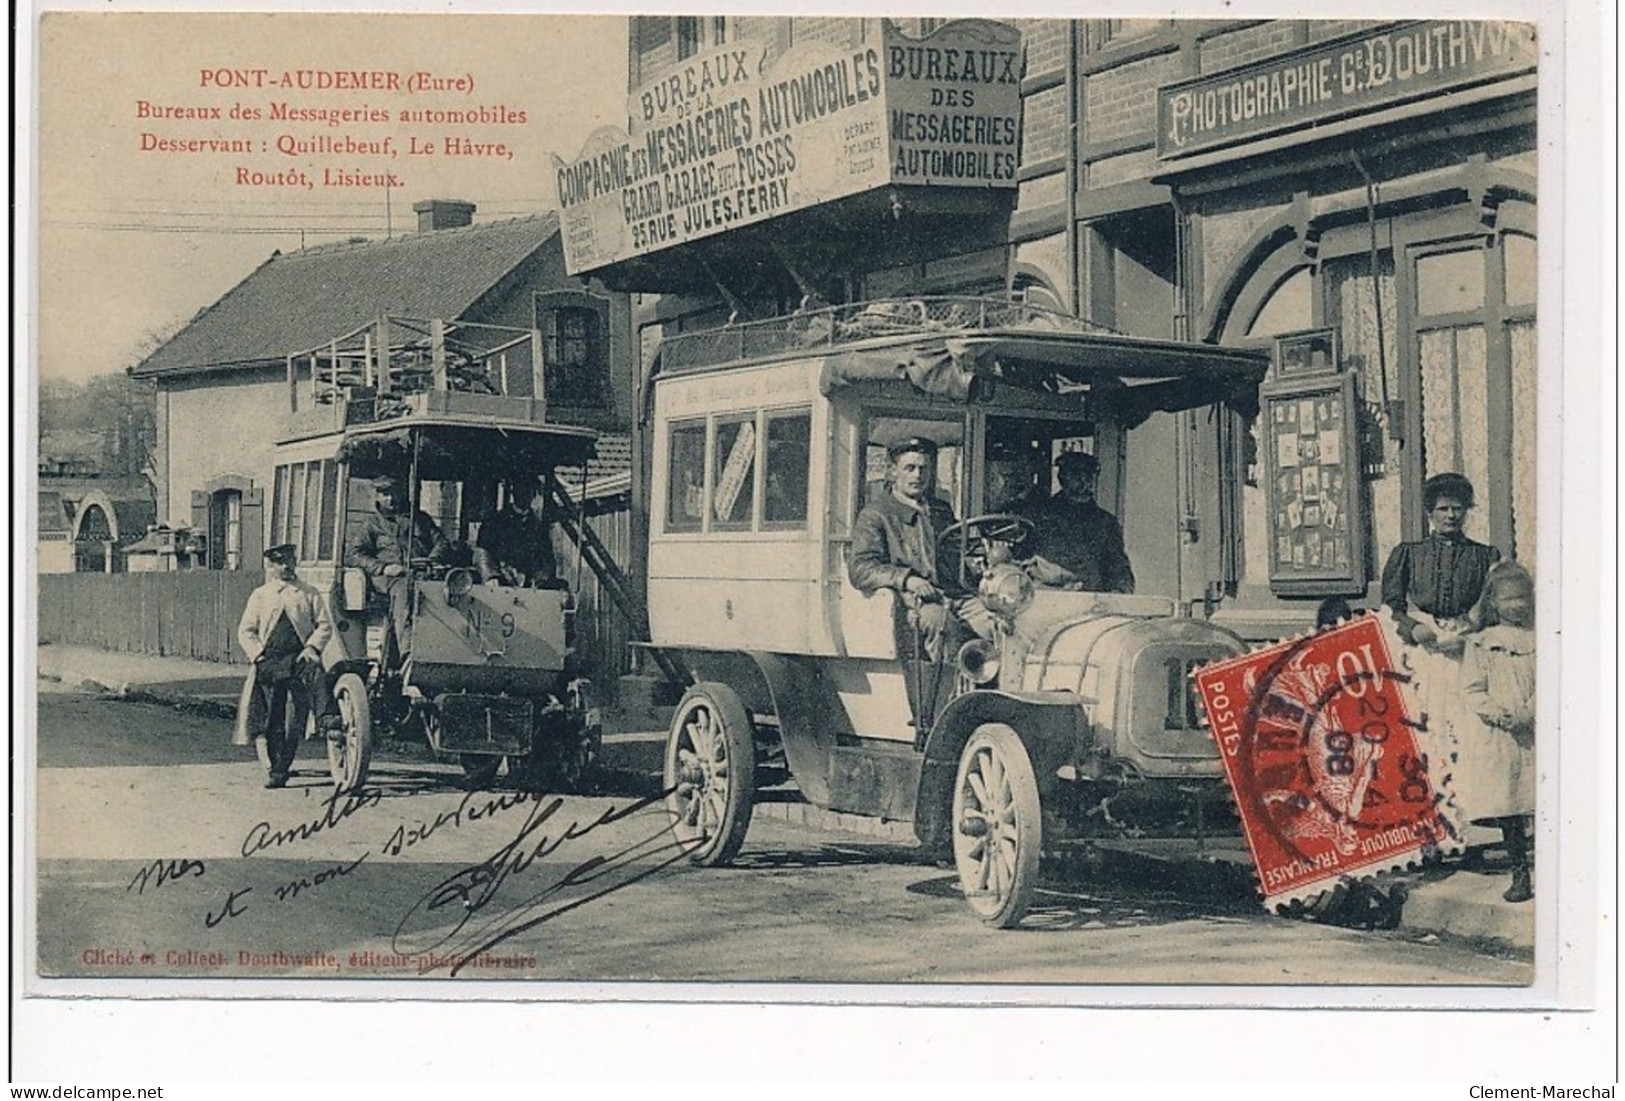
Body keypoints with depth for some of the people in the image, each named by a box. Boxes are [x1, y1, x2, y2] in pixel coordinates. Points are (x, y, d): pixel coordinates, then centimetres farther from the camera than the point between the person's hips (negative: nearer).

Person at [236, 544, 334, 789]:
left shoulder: (309, 594, 12)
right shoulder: (260, 595, 15)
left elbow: (325, 624, 8)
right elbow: (245, 631, 12)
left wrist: (312, 647, -9)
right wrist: (258, 655, -3)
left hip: (300, 657, -1)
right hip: (269, 661, 1)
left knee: (316, 673, -37)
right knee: (273, 719, -1)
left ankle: (326, 717, -52)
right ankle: (277, 770, 5)